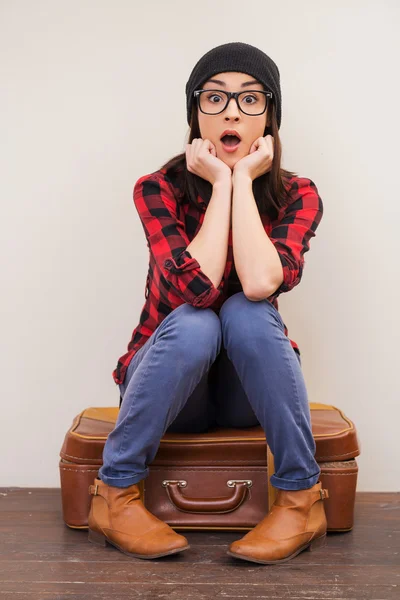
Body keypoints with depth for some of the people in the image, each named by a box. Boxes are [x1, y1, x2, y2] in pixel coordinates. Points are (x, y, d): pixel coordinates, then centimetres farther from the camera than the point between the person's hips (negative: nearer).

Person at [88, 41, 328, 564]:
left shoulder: (297, 195, -8)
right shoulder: (158, 189, -11)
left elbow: (259, 284, -29)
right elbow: (196, 288, -29)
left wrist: (244, 179, -21)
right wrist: (221, 184, -22)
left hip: (253, 389, 1)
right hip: (168, 383, -1)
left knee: (248, 313, -31)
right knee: (193, 323, -33)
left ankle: (302, 498, -19)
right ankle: (115, 493, -18)